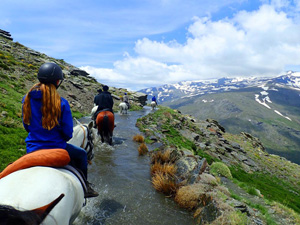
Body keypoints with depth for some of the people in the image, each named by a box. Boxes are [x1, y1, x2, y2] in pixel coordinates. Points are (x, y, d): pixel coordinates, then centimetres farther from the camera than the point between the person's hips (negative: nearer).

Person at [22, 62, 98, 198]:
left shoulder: (27, 99, -3)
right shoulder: (61, 103, -19)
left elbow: (26, 126, 8)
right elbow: (68, 133, -14)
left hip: (32, 149, 6)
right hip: (55, 149, -5)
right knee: (81, 154, 21)